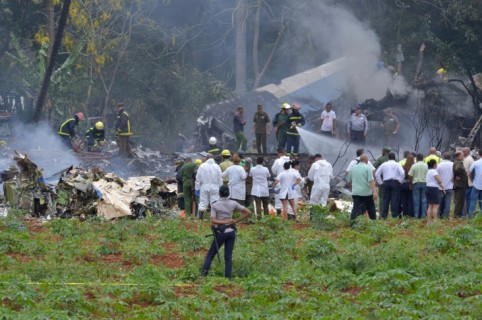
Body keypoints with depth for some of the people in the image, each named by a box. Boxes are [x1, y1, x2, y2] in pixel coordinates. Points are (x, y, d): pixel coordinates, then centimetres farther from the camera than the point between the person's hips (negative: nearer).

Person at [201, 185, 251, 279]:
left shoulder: (215, 205, -5)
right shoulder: (233, 204, 1)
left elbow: (213, 221, -16)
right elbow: (248, 212, 2)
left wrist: (224, 222, -20)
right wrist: (236, 221, 1)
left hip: (220, 232, -2)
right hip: (231, 232, 2)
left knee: (210, 254, 8)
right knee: (228, 257, 5)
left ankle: (204, 272, -8)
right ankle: (228, 277, -2)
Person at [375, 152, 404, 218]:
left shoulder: (384, 165, 11)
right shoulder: (397, 164, 1)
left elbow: (377, 174, 11)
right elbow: (402, 173, -13)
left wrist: (380, 182, 14)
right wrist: (400, 180, -1)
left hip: (386, 183, 3)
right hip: (395, 182, -3)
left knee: (386, 200, 5)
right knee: (395, 200, -4)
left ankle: (384, 216, 2)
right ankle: (394, 215, -8)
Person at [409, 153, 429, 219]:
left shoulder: (414, 166, -4)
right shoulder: (426, 166, 0)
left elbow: (410, 176, -4)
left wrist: (411, 184, 8)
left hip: (416, 183, -1)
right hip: (424, 183, 1)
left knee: (416, 199, 3)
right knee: (424, 199, 5)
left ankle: (416, 215, 2)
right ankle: (423, 214, 2)